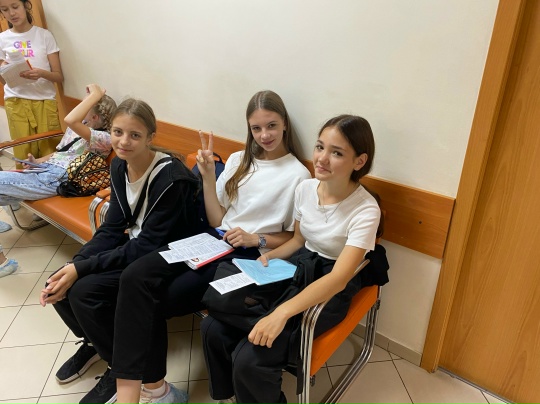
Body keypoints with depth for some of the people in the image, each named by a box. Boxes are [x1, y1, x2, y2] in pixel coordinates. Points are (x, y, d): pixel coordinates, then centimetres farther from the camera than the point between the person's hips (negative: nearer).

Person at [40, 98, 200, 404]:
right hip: (135, 246, 7)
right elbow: (112, 228, -1)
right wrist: (74, 265, -15)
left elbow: (147, 245, -25)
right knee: (60, 284, -6)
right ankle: (94, 342, 24)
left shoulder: (170, 179, -26)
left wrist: (82, 269, -24)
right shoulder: (119, 166, -2)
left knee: (84, 291, -21)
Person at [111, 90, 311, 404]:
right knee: (135, 277, -21)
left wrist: (256, 239, -14)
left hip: (248, 257, -5)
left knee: (154, 302, -19)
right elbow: (217, 221, 10)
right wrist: (208, 177, -2)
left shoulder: (298, 175, -3)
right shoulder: (238, 160, 14)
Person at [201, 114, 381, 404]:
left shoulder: (365, 210, -21)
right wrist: (270, 256, -7)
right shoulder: (305, 188, -3)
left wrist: (281, 313, -39)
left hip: (328, 292, -5)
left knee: (249, 359, -21)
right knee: (213, 328, -8)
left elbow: (338, 278, -29)